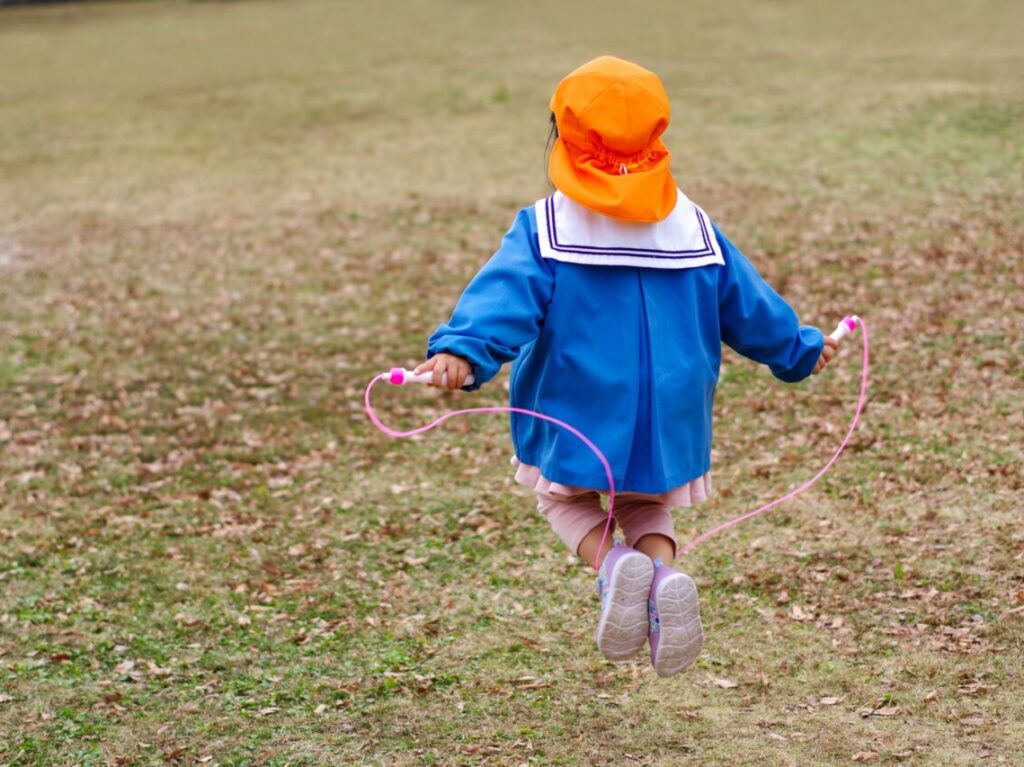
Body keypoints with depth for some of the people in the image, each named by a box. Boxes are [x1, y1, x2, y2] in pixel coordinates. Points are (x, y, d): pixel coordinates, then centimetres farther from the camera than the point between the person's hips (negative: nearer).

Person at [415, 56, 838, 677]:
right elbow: (748, 304, 14)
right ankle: (664, 575, -12)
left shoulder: (546, 230, -8)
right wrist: (800, 350, 31)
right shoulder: (694, 229, 4)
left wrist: (461, 349, -38)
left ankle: (610, 563, -15)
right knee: (647, 505, 24)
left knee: (567, 498, 21)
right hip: (669, 427, 3)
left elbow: (507, 293, -26)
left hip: (577, 423, -3)